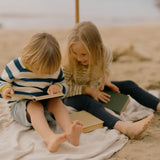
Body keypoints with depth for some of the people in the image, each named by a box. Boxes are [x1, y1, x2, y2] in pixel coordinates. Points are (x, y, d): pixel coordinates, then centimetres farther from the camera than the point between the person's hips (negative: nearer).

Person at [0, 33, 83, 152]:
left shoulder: (55, 69, -2)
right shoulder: (15, 66, -10)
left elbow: (62, 84, 12)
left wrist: (57, 87, -13)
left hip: (44, 103, 3)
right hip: (20, 105, -3)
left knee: (56, 101, -28)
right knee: (34, 106, -36)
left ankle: (69, 131, -51)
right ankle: (50, 138, -61)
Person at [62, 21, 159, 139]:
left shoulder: (105, 53, -17)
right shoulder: (68, 64, -29)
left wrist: (105, 78, -10)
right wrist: (88, 90, -25)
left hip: (96, 89, 6)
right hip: (73, 96, -6)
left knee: (129, 85, -2)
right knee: (90, 103, -39)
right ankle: (125, 128, -62)